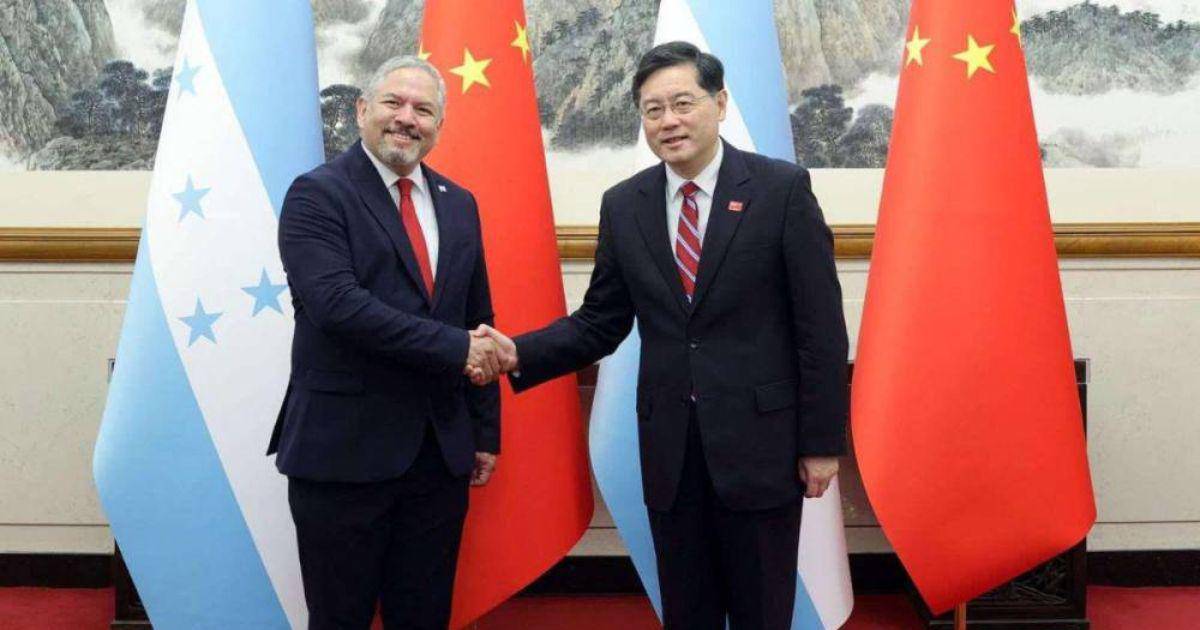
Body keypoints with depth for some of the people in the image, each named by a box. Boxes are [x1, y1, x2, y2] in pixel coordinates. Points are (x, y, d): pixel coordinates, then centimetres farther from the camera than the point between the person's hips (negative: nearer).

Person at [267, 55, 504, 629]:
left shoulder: (459, 205, 12)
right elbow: (337, 303, -21)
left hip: (441, 451, 5)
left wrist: (486, 432, 12)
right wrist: (454, 348, -19)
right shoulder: (317, 194, -6)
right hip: (345, 448, -5)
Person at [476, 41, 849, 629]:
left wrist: (822, 441, -6)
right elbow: (600, 322, 7)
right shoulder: (623, 205, 4)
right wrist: (519, 353, -9)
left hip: (760, 442, -3)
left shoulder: (783, 188, -7)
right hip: (669, 449, 3)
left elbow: (820, 327, -6)